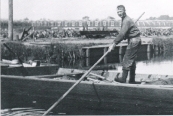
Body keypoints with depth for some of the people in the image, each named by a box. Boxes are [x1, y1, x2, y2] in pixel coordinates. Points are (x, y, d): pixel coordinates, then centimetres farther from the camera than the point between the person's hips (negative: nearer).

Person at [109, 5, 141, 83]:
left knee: (127, 60, -7)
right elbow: (123, 34, 20)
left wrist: (114, 44, -23)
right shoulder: (125, 19, 16)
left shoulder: (127, 20, -17)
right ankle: (132, 80, 17)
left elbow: (122, 34, -24)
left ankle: (123, 79, -4)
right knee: (132, 60, 13)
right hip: (135, 41, 10)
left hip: (134, 41, -10)